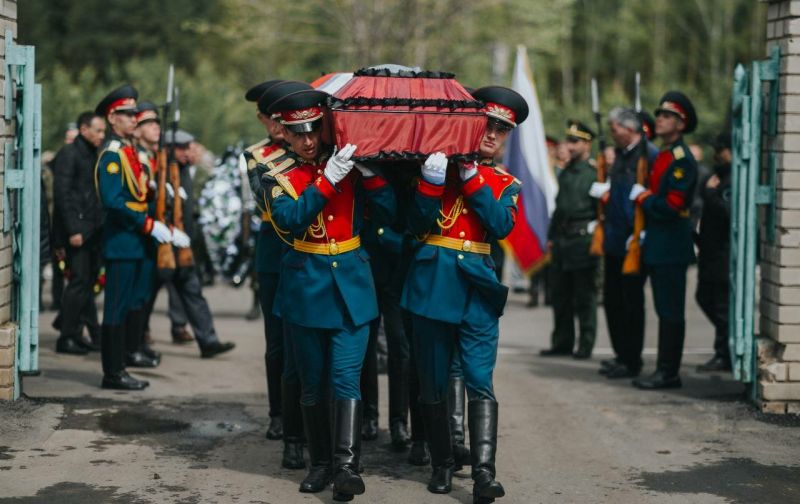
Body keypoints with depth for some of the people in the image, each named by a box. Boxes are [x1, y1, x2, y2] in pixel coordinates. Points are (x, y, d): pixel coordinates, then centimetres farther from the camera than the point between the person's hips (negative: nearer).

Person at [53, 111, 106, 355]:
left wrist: (100, 224, 12)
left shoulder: (93, 155, 17)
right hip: (78, 229, -8)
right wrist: (73, 230, -19)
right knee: (79, 282, -7)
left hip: (93, 230, 8)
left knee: (88, 282, 8)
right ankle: (66, 337, 0)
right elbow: (62, 193, -15)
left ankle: (76, 334, 15)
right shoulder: (69, 154, -8)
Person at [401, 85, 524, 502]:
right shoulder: (440, 165, 6)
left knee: (480, 382, -10)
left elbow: (501, 225, -9)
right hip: (433, 283, 0)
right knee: (433, 382, 7)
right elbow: (418, 225, -5)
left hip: (478, 288, 0)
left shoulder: (507, 184, 11)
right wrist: (432, 181, -18)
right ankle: (442, 465, 19)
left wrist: (472, 177, -13)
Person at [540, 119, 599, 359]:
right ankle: (562, 342, 17)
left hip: (583, 239, -7)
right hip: (562, 240, 7)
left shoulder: (594, 173, -7)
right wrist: (551, 236, 19)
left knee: (585, 295, -2)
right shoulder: (565, 173, 15)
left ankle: (586, 345, 4)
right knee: (560, 294, 9)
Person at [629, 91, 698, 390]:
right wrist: (644, 233, 12)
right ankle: (666, 371, 17)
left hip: (671, 249, -10)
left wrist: (642, 196, -9)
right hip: (657, 246, 10)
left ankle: (668, 373, -1)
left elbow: (671, 205, -22)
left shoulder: (682, 160, -14)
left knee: (670, 312, -5)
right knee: (665, 311, 12)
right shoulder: (663, 156, 16)